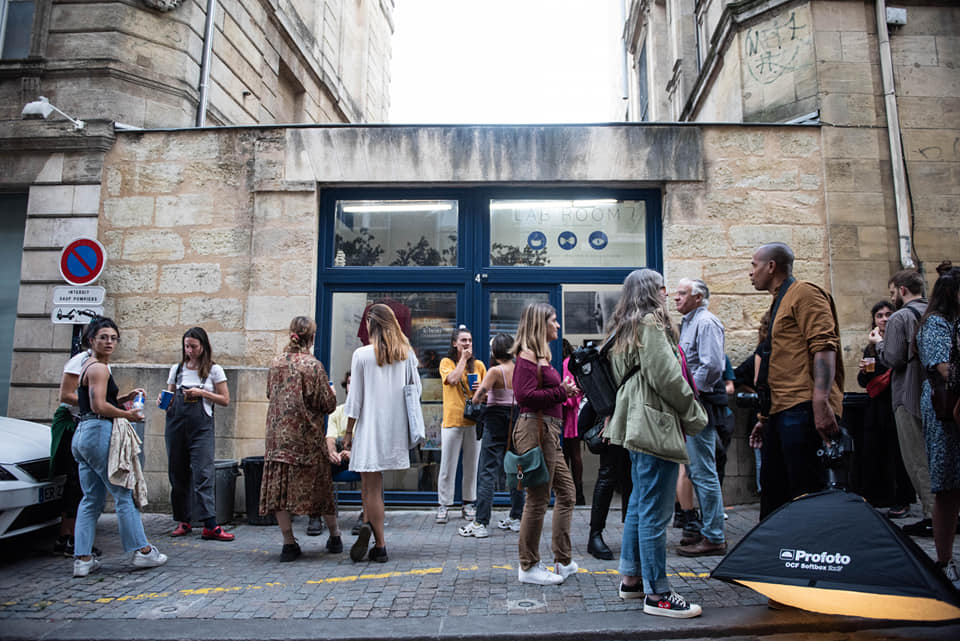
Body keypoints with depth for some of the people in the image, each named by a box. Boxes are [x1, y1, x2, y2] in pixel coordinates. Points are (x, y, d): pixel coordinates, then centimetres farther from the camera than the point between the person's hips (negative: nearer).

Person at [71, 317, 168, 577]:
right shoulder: (98, 368, -11)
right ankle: (142, 551, 2)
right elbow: (99, 406, -20)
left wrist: (125, 397, 11)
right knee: (123, 494, -4)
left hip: (83, 434, 10)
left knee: (91, 499, 10)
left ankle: (83, 558, 10)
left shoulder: (89, 366, 20)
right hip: (99, 432, -10)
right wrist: (128, 415, -9)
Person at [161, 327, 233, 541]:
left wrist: (202, 393, -9)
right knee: (177, 473, 6)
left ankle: (210, 526, -12)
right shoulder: (177, 369, 13)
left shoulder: (214, 370, 3)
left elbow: (225, 400, 3)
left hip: (201, 426, -4)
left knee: (203, 473, -10)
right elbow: (170, 398, 19)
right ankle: (183, 521, 19)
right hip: (176, 424, 4)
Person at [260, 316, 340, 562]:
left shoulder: (276, 363, 3)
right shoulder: (313, 365, -11)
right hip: (306, 435, -3)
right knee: (320, 485, 9)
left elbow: (271, 394, 15)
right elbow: (327, 404, -8)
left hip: (278, 434, 3)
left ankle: (288, 543, 7)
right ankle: (334, 536, 23)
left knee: (279, 486, 6)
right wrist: (332, 393, 12)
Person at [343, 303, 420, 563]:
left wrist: (348, 432, 2)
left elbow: (355, 398, -5)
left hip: (370, 427, -4)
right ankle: (370, 524, 5)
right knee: (371, 483, 17)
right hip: (396, 427, 4)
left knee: (372, 486, 3)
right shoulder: (407, 354, 3)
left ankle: (380, 546, 5)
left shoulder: (362, 355, -7)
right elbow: (416, 389, 7)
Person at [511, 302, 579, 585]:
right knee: (537, 500, -3)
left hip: (549, 430, 11)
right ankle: (529, 567, 10)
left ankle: (564, 561, 22)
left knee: (566, 492, 14)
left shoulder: (541, 355, 19)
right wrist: (561, 392, -17)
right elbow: (525, 395, -22)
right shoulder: (528, 355, -12)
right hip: (535, 428, -11)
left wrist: (565, 390, 6)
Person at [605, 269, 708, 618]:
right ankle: (657, 593, 2)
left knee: (639, 505, 17)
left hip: (638, 426, 11)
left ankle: (631, 578, 26)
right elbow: (667, 377, -16)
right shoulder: (650, 323, -10)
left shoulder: (625, 328, 19)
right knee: (655, 511, -5)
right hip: (656, 424, -11)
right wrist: (695, 414, -3)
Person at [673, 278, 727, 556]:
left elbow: (712, 366, -22)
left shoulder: (706, 322, -11)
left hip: (701, 405, -10)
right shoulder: (688, 323, 19)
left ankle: (714, 538, 4)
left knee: (704, 473, -5)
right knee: (695, 471, 15)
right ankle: (707, 529, 25)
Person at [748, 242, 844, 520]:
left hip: (802, 411, -10)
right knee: (772, 491, 14)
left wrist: (821, 403, -28)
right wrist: (764, 417, 25)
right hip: (779, 413, 10)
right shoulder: (779, 303, 24)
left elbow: (824, 347, -17)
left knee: (807, 492, -8)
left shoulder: (804, 293, -4)